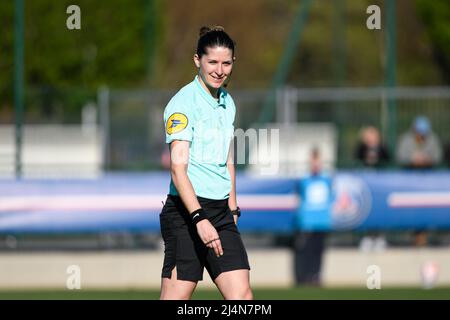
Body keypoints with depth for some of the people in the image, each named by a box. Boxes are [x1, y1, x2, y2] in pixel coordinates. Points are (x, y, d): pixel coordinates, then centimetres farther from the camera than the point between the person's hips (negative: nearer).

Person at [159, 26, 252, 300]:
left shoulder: (227, 102, 14)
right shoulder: (184, 103, -11)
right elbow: (178, 168, -18)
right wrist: (199, 218, -27)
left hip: (221, 213, 7)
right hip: (185, 213, -7)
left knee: (242, 297, -4)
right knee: (176, 298, -6)